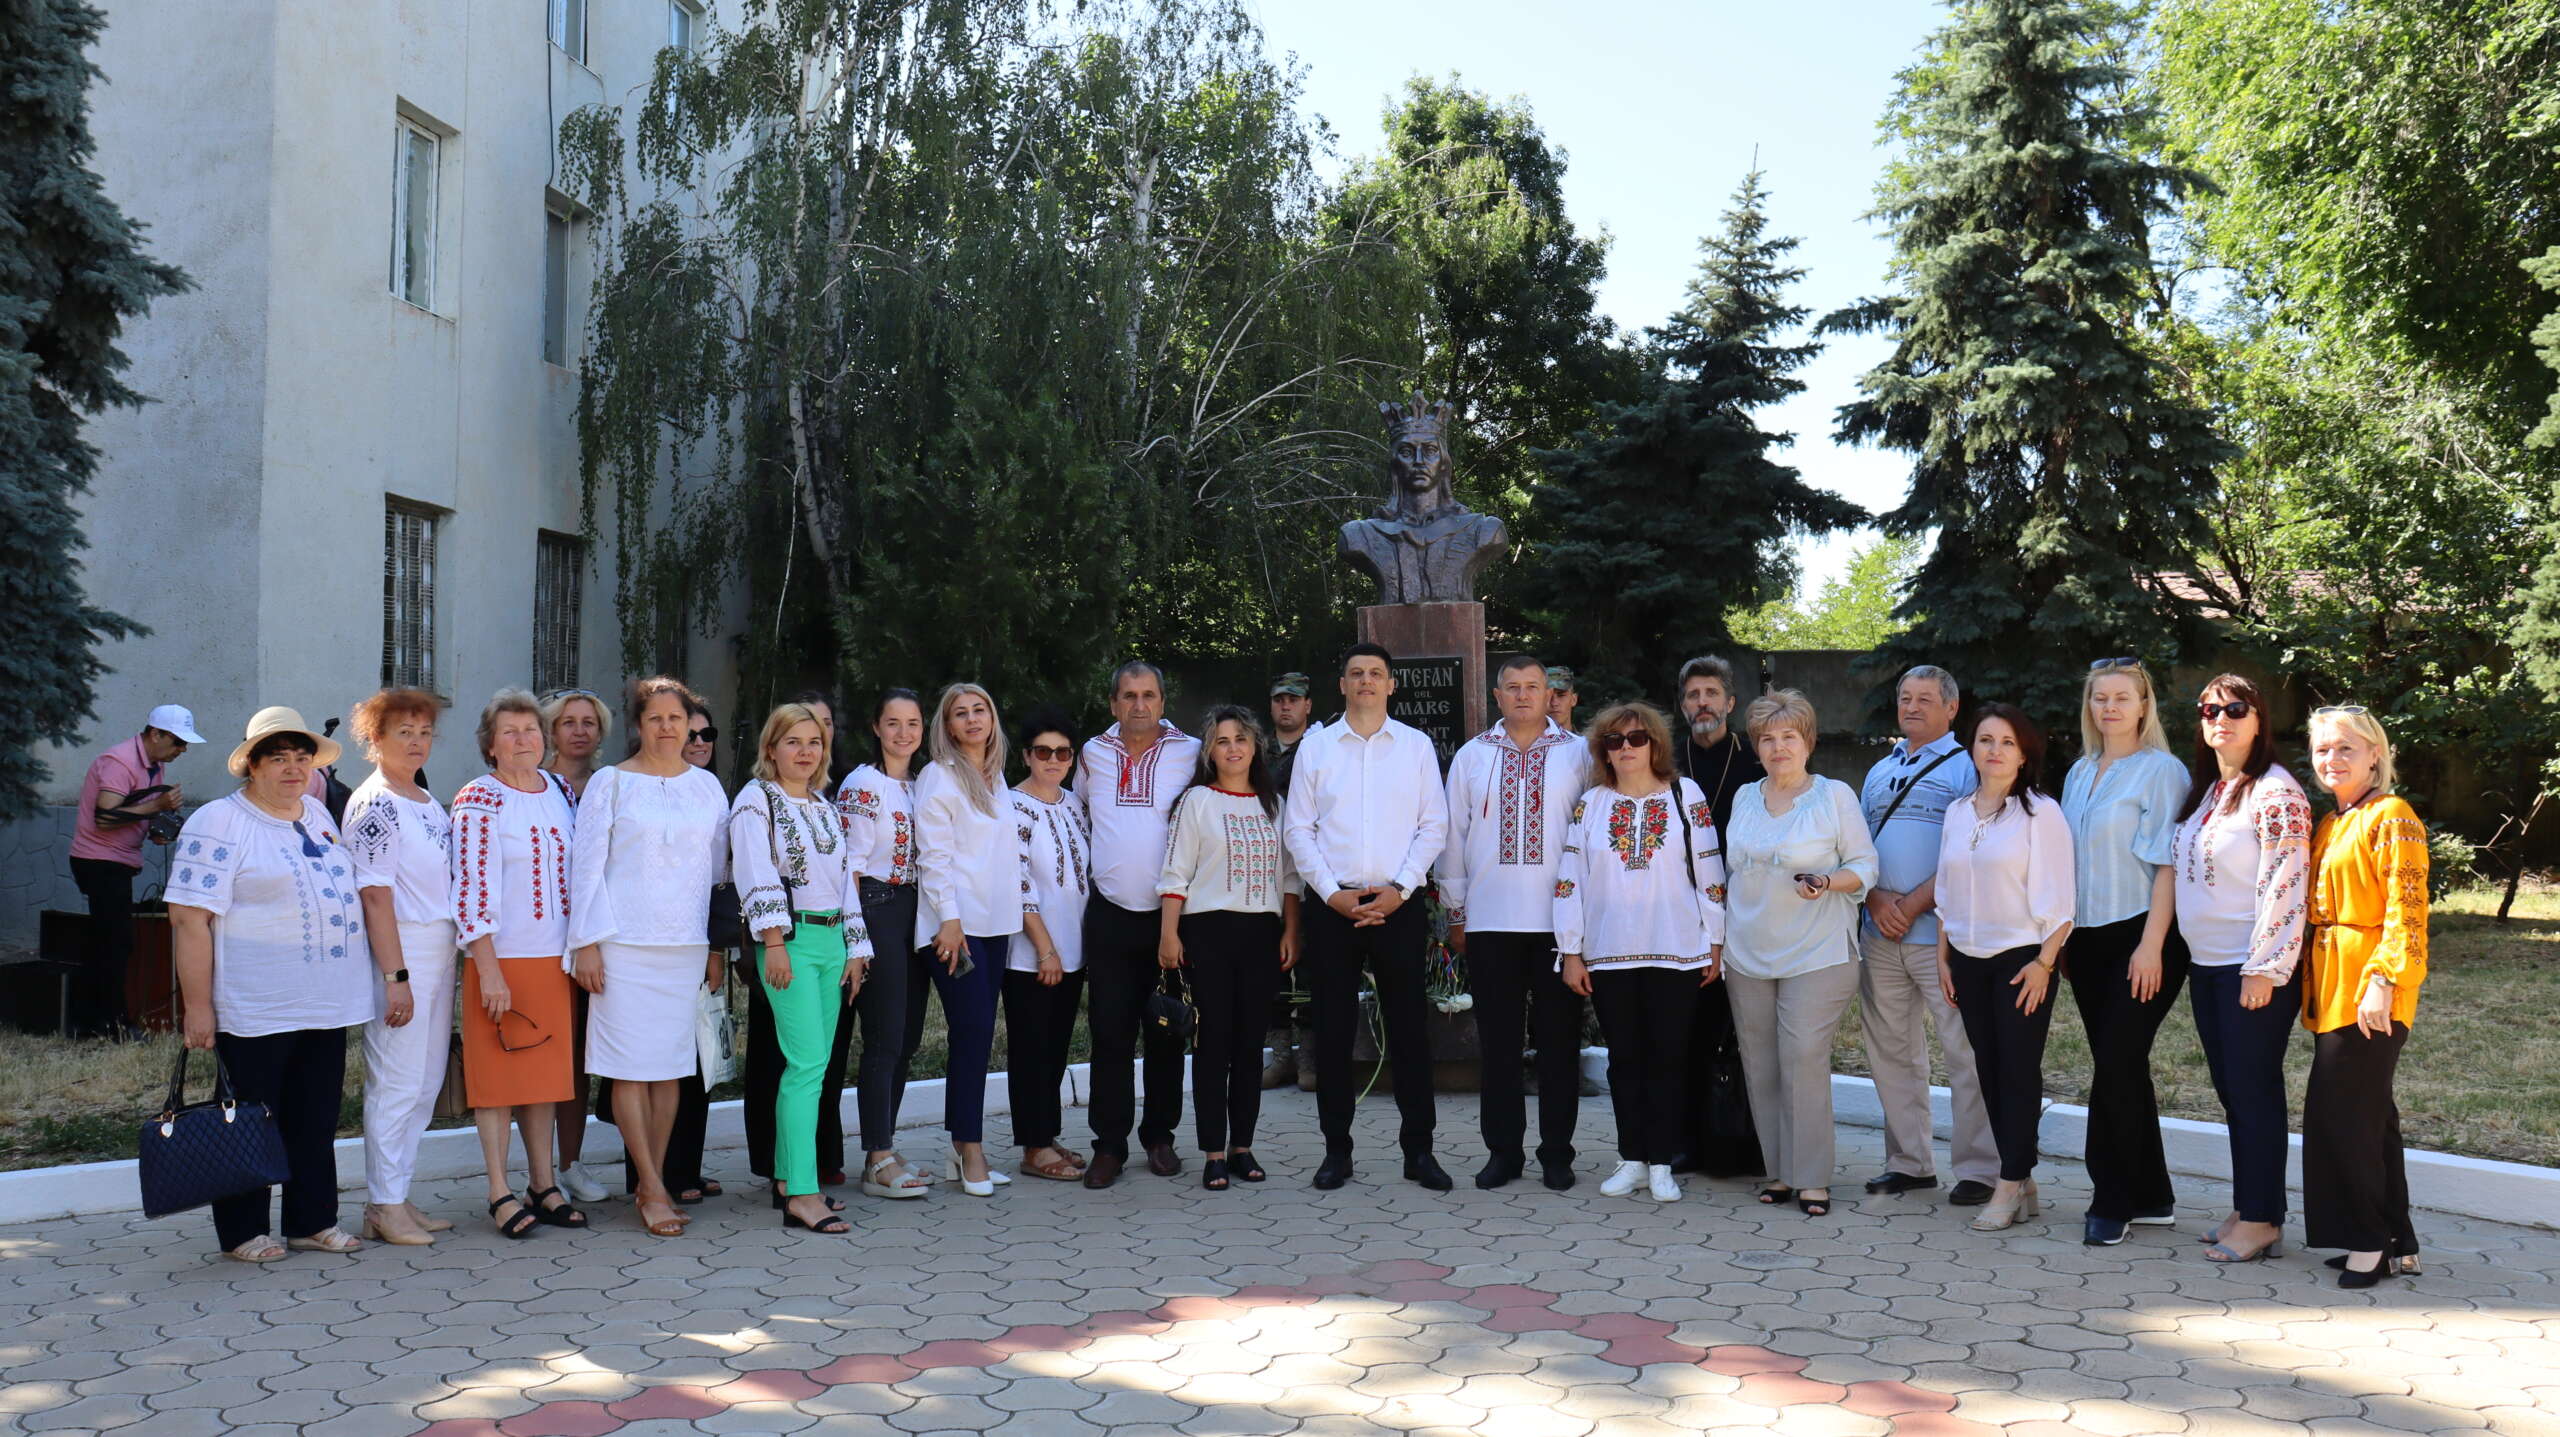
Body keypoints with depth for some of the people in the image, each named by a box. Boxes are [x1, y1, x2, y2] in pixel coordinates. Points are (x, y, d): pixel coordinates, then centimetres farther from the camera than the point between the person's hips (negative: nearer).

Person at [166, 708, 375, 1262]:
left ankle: (312, 1221, 23)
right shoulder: (219, 823, -10)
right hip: (256, 1010, -7)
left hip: (325, 1007, 7)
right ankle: (243, 1232, 16)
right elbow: (188, 916, -14)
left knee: (316, 1121, 12)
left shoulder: (316, 813, 13)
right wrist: (197, 1006, -18)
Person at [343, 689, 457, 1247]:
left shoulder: (428, 801, 15)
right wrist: (396, 976, -19)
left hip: (441, 950, 9)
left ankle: (398, 1197, 18)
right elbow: (375, 895, -15)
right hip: (401, 951, -8)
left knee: (426, 1081, 11)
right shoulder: (373, 804, -10)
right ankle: (383, 1206, 5)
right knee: (397, 1081, -4)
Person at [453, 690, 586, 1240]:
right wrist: (489, 969, -17)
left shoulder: (560, 791, 9)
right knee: (500, 1072, 1)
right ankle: (500, 1193, 7)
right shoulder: (478, 801, -9)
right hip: (502, 958, -6)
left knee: (546, 1071, 11)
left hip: (556, 957, 6)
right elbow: (471, 889, -13)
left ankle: (543, 1184, 19)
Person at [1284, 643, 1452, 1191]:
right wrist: (1333, 893, -6)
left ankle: (1418, 1150, 10)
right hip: (1331, 907, 1)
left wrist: (1398, 889, -7)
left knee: (1409, 1028, 2)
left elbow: (1434, 826, 3)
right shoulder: (1315, 748, 7)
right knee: (1333, 1031, 4)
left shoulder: (1416, 745, 6)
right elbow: (1299, 830, 5)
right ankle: (1336, 1150, 14)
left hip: (1397, 906, 0)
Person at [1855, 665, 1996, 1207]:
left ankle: (1978, 1169, 1)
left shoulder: (1966, 767, -2)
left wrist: (1913, 904, -14)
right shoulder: (1880, 771, 19)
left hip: (1942, 932, -6)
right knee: (1891, 1053, 10)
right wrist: (1877, 900, -2)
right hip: (1879, 934, 7)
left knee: (1964, 1054, -5)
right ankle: (1909, 1162, 19)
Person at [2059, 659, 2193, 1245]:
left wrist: (2152, 945, -17)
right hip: (2088, 940, 7)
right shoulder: (2080, 773, 14)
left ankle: (2112, 1202, 3)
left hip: (2139, 938, -7)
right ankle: (2151, 1196, 20)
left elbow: (2167, 864, -12)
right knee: (2121, 1066, 10)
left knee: (2116, 1066, -7)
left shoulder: (2161, 771, -7)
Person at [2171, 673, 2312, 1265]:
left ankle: (2261, 1220, 5)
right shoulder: (2200, 790, 14)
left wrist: (2264, 969, -20)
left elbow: (2286, 885, -17)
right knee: (2231, 1091, 12)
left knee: (2254, 1089, -2)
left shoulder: (2276, 793, -11)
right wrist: (2189, 958, 16)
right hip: (2205, 966, 8)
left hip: (2255, 970, -8)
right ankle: (2247, 1210, 20)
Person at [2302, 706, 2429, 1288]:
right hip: (2332, 989, 9)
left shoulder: (2391, 816, -9)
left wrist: (2383, 981, -23)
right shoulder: (2331, 824, 17)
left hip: (2369, 988, -9)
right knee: (2369, 1114, 12)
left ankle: (2367, 1240, 2)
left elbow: (2407, 910, -16)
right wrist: (2313, 986, 14)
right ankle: (2397, 1246, 20)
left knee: (2344, 1112, -8)